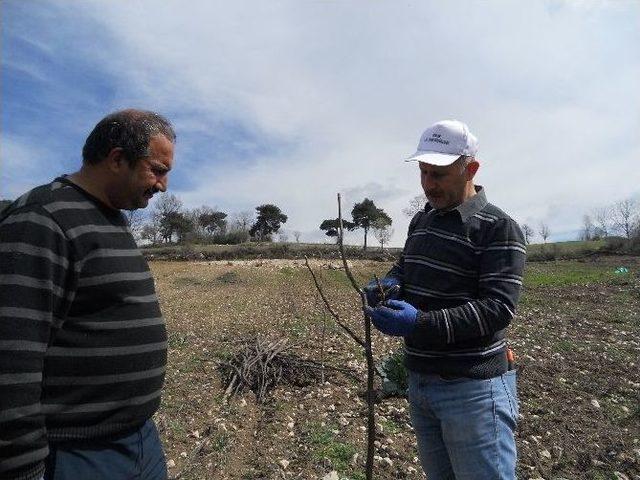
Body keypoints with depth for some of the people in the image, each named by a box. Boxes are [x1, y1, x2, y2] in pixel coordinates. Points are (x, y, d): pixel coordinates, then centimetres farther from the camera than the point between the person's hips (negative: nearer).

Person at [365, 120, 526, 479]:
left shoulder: (498, 228, -15)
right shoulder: (421, 220, 8)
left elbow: (498, 308, -21)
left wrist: (422, 324, -31)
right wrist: (390, 283, -4)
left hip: (472, 388, -7)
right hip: (419, 380, 7)